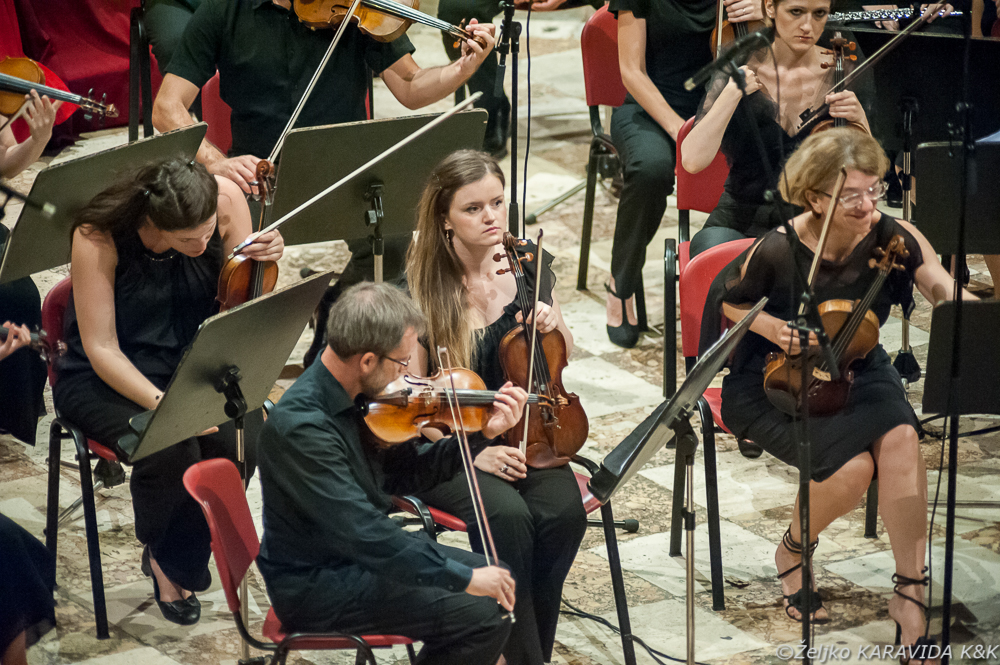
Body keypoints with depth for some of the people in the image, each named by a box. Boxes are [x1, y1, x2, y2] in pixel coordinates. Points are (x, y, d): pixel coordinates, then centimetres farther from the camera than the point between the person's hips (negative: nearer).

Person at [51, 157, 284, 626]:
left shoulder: (226, 200, -15)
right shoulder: (98, 237, -24)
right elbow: (101, 350, -21)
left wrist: (262, 261, -25)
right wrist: (162, 403, -35)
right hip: (107, 381, -4)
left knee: (243, 437, -26)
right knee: (172, 449, -32)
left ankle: (176, 562, 2)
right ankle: (162, 550, 4)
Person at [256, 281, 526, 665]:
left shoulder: (356, 396, -1)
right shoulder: (301, 427, -29)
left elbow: (402, 475, 9)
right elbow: (363, 534, -31)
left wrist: (481, 435, -1)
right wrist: (464, 577, -26)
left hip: (360, 555, 9)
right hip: (317, 587, -9)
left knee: (495, 579, 11)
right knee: (484, 616, -17)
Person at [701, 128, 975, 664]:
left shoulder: (892, 238, -13)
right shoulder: (777, 253, -20)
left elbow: (945, 290, -25)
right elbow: (725, 299, -1)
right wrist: (768, 325, -20)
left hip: (856, 373, 4)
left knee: (900, 436, -29)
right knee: (853, 464, -28)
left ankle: (909, 594, -18)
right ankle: (793, 551, 6)